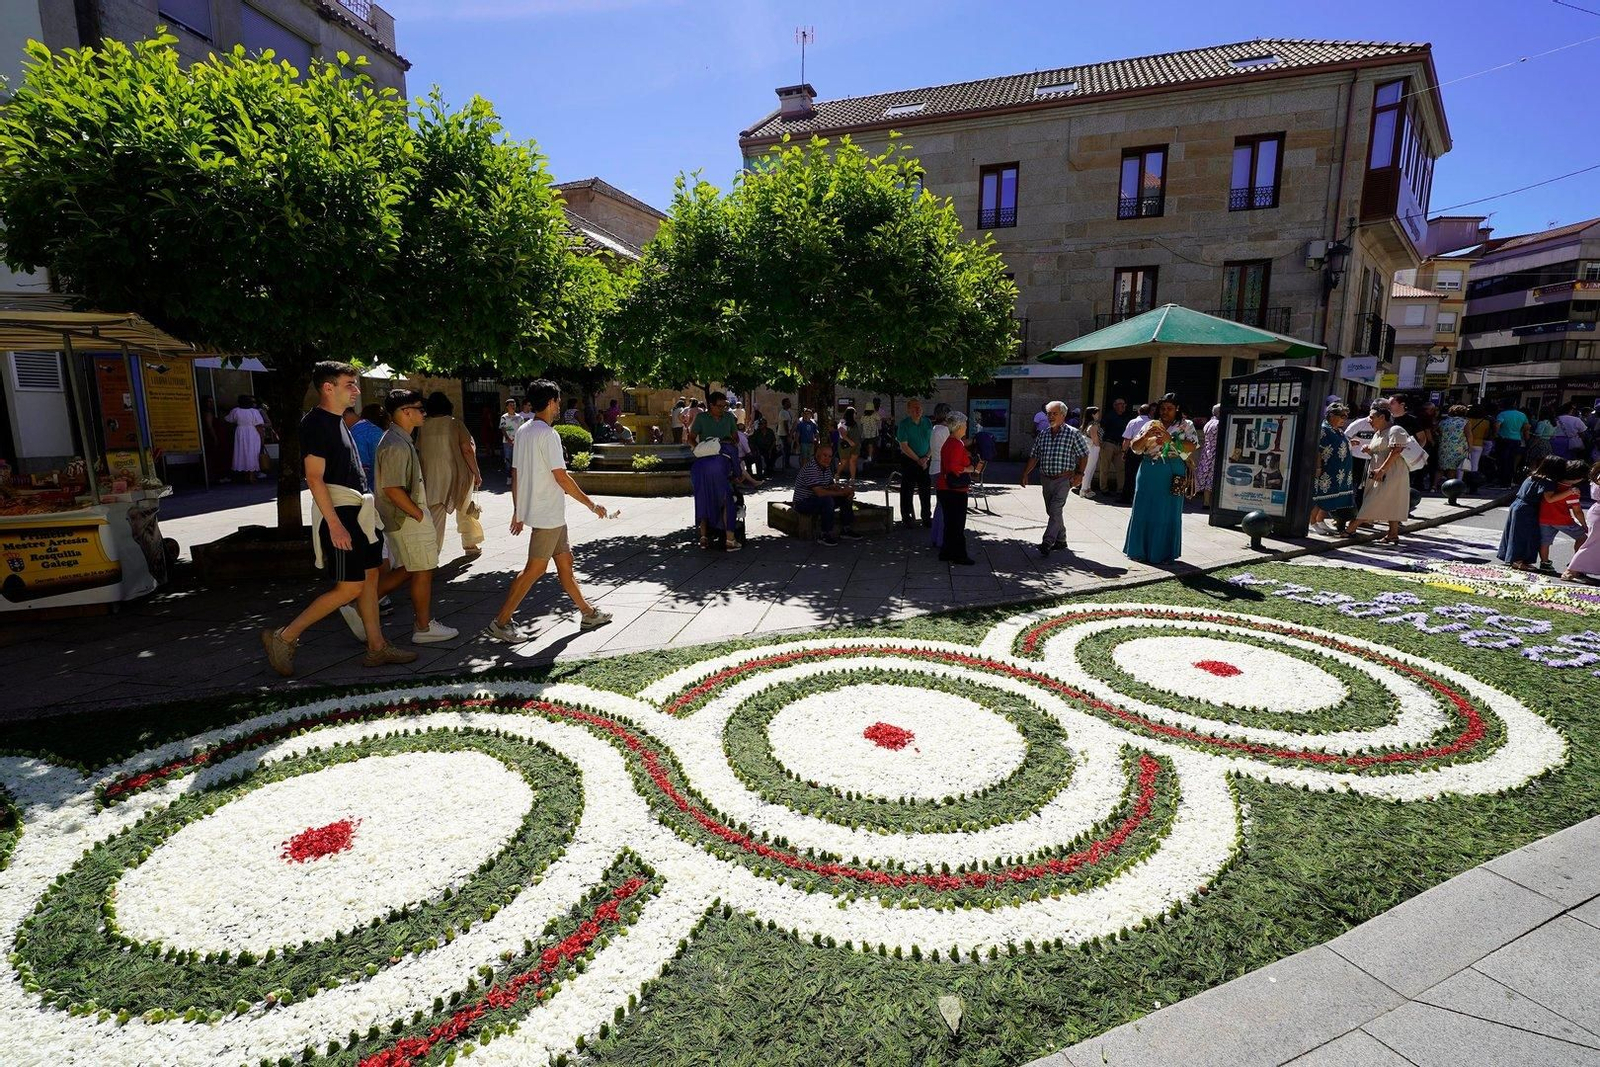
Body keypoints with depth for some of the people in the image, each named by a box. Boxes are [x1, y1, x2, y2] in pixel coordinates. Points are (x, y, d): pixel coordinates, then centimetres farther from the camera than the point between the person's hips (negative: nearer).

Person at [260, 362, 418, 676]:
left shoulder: (338, 421, 15)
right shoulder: (316, 422, -13)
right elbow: (314, 478, -19)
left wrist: (368, 506, 20)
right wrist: (334, 524, -24)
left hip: (358, 512, 10)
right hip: (339, 513, -10)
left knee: (370, 577, 10)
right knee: (350, 586, -7)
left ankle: (376, 647, 16)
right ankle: (284, 638, 6)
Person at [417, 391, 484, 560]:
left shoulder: (423, 427, 2)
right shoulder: (455, 424, -5)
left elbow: (419, 453, 6)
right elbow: (467, 450, -11)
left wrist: (424, 477, 16)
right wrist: (476, 474, -4)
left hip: (432, 477, 2)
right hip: (457, 476, -1)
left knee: (435, 516, 4)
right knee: (464, 511, 16)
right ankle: (471, 546, 24)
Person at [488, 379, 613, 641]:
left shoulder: (523, 431, 10)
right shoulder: (548, 434, -17)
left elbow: (515, 474, 13)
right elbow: (561, 478, -20)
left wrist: (517, 511, 19)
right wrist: (592, 505, -11)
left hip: (533, 510, 10)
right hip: (548, 514, -10)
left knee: (564, 560, 14)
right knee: (535, 569, -2)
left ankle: (588, 614, 24)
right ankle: (500, 622, 4)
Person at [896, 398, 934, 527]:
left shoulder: (927, 423, 7)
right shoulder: (904, 424, -7)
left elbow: (932, 443, 9)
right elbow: (904, 446, -11)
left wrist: (926, 457, -6)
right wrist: (918, 460, -11)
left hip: (925, 461, 4)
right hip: (909, 460, -4)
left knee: (925, 490, 7)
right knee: (907, 490, 1)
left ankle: (926, 518, 16)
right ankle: (906, 517, 11)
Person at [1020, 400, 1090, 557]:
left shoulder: (1073, 434, -4)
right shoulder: (1043, 435, 9)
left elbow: (1084, 455, -1)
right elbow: (1033, 457, 13)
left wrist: (1080, 474, -9)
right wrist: (1025, 473, 7)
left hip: (1064, 479, -6)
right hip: (1046, 479, 6)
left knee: (1055, 510, -15)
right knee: (1052, 511, 12)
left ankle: (1047, 542, -18)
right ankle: (1060, 540, 26)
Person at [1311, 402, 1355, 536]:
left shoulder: (1340, 431, 15)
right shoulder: (1323, 429, -13)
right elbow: (1317, 449, -20)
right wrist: (1318, 467, -23)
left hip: (1339, 474, 9)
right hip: (1325, 472, -9)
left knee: (1329, 499, 12)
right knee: (1320, 496, -3)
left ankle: (1320, 522, 21)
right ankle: (1312, 523, 5)